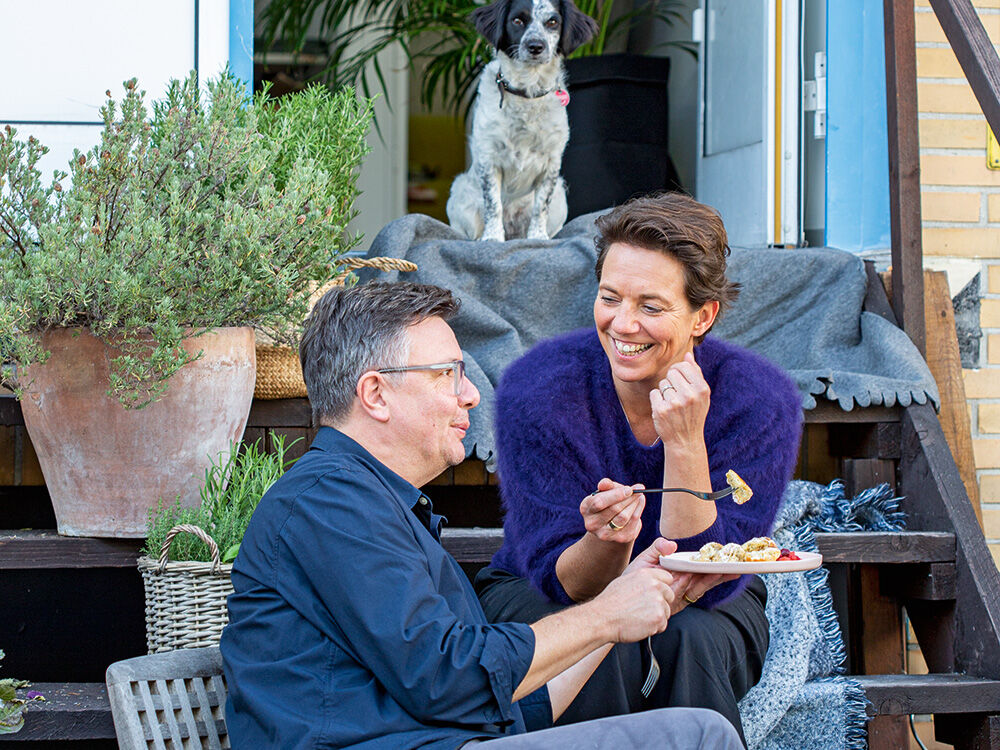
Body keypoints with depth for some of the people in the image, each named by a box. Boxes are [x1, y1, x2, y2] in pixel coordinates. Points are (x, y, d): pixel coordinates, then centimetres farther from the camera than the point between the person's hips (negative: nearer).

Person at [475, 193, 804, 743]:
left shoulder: (761, 402, -21)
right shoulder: (536, 389, -22)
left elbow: (703, 581, -26)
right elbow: (566, 584, -21)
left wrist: (684, 444, -37)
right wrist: (605, 540, -44)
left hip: (704, 610, 1)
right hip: (537, 596, -1)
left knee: (693, 639, -33)